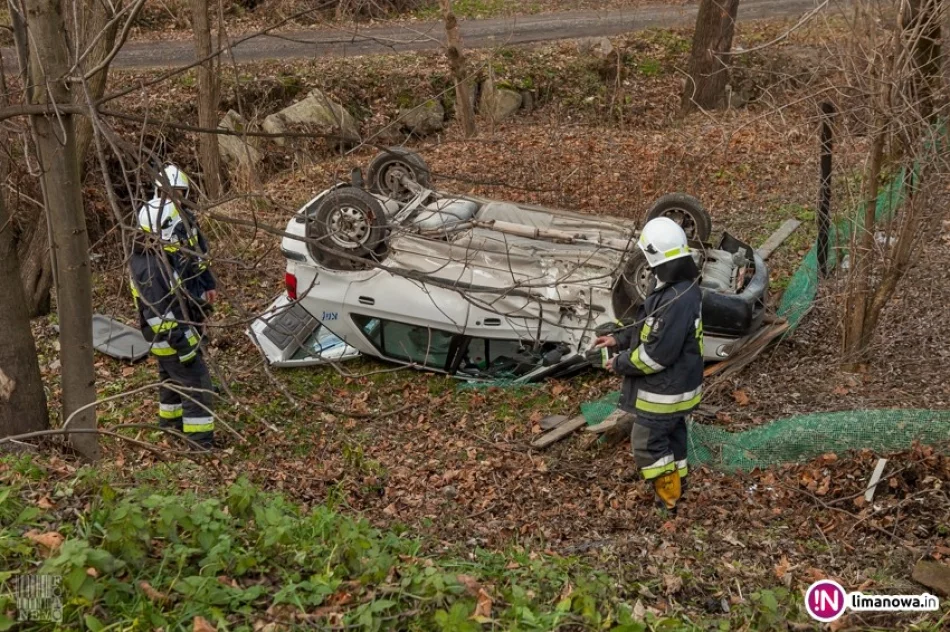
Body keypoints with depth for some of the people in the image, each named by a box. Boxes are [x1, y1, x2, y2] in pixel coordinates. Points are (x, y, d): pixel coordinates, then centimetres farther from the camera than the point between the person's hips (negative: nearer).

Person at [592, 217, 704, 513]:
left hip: (664, 391, -10)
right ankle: (675, 488, 41)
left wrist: (621, 363, -16)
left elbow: (658, 354, -29)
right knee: (672, 436, 24)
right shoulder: (678, 287, 2)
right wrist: (619, 339, 6)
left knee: (647, 444, 5)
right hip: (676, 385, 10)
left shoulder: (677, 301, -32)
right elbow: (652, 328, 14)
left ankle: (668, 500, 19)